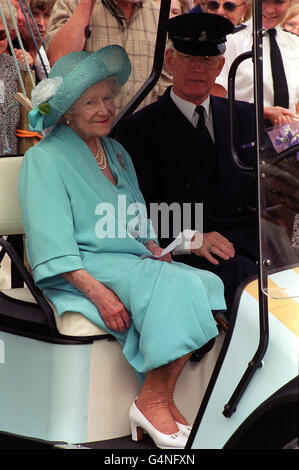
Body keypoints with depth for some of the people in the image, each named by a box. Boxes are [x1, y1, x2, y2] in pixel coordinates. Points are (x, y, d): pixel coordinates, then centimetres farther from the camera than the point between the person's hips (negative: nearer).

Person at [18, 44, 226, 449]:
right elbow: (51, 243, -13)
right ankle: (154, 401, -23)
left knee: (207, 286, -19)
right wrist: (98, 292, -24)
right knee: (177, 286, -30)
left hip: (132, 263, 7)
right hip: (79, 273, -7)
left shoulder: (117, 153, 21)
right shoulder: (45, 158, -4)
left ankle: (160, 400, -20)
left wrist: (154, 248, 3)